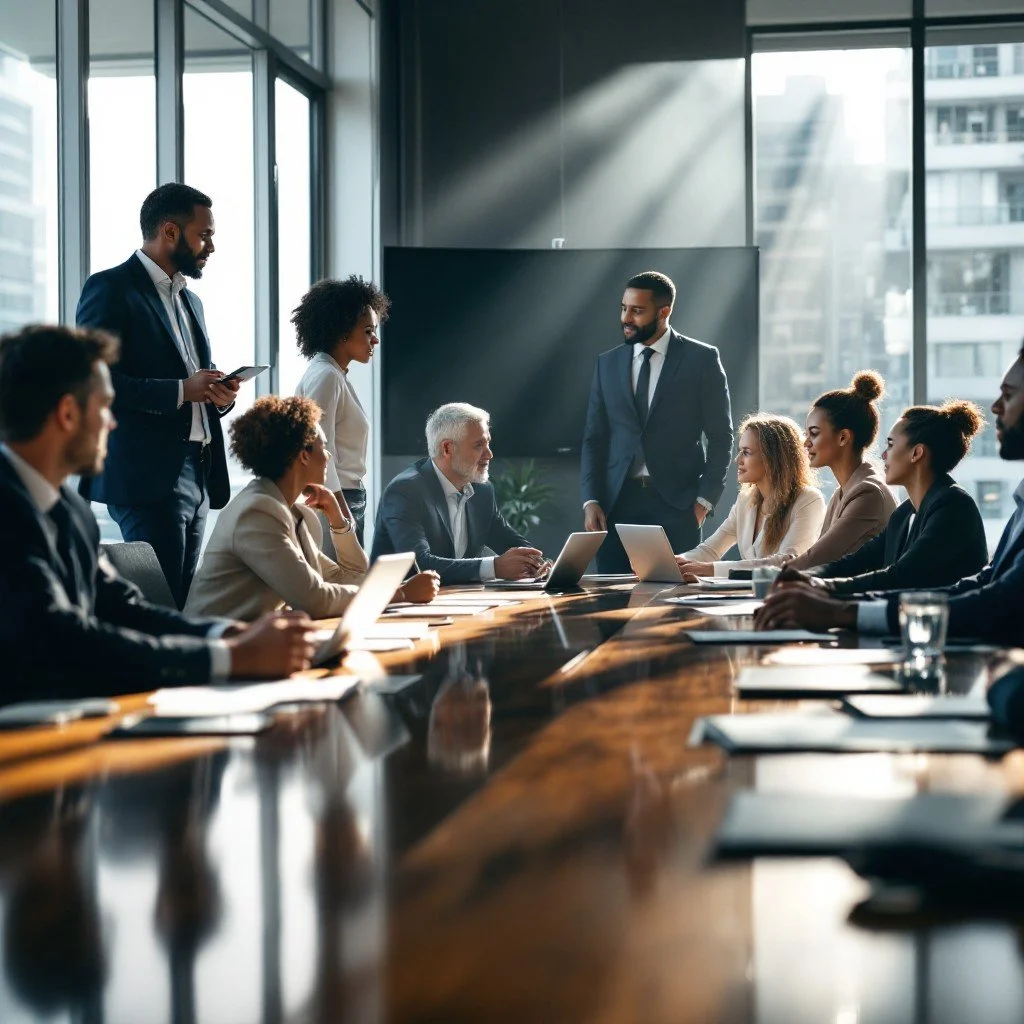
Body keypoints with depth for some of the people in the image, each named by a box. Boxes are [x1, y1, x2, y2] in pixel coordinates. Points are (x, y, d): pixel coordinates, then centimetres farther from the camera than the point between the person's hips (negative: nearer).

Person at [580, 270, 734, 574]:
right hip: (617, 503, 3)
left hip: (676, 504, -3)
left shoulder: (701, 359, 1)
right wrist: (590, 500, 0)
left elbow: (721, 437, 2)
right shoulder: (607, 364, 11)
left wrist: (705, 500, -5)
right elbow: (593, 438, 11)